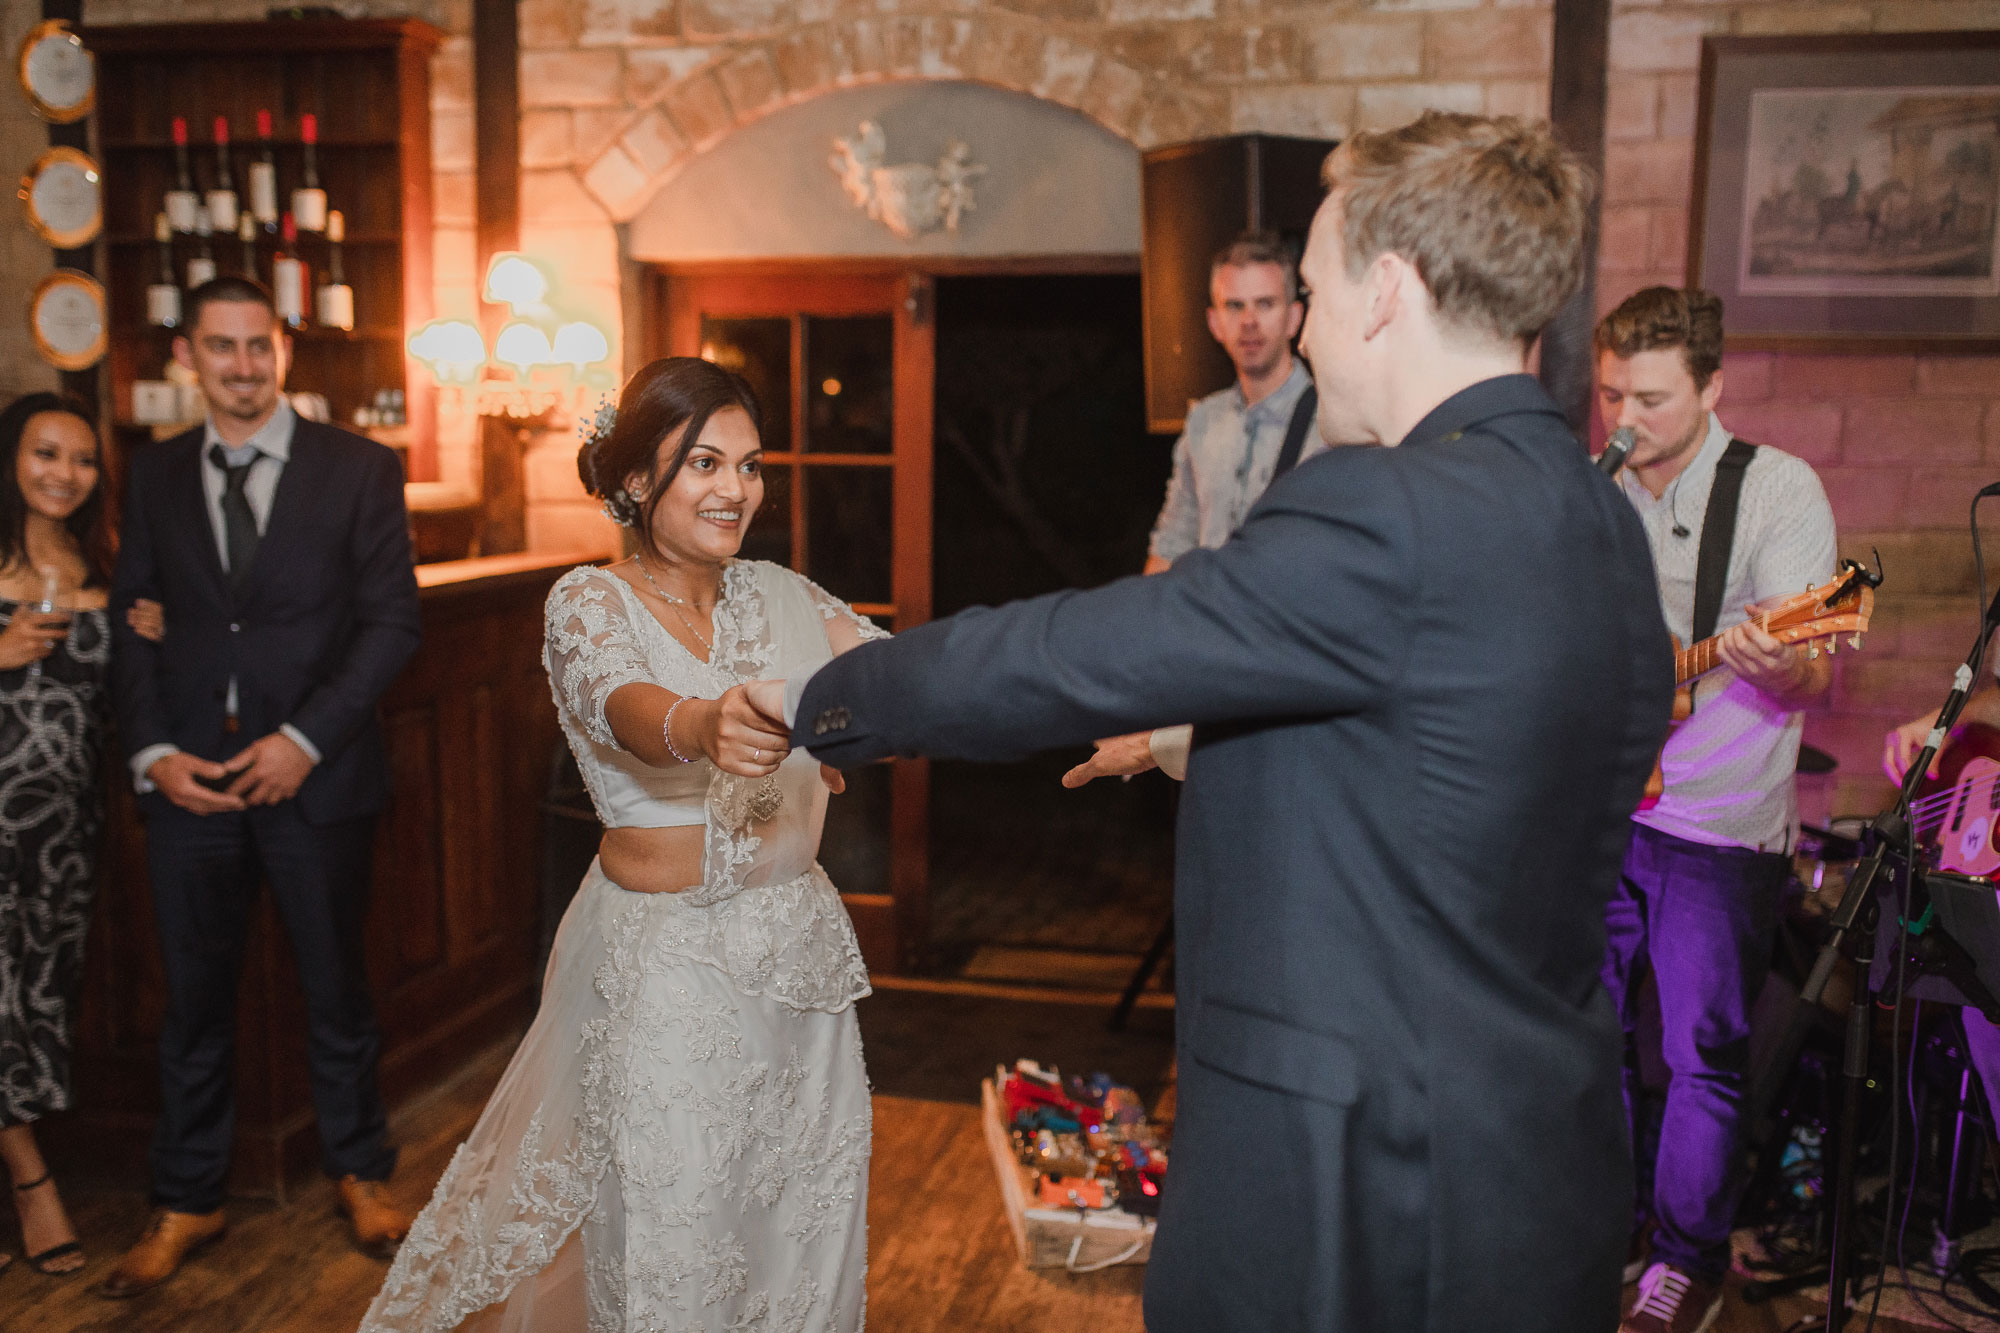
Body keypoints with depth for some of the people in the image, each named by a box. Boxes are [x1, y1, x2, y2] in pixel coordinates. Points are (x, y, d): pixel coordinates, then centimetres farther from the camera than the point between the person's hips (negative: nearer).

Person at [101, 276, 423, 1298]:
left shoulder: (359, 468, -2)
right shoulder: (154, 476, 8)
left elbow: (392, 618, -6)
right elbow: (133, 624, 7)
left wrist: (306, 737, -13)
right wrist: (152, 751, -6)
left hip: (317, 776, -2)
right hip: (189, 780, 2)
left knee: (335, 984, 12)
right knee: (193, 998, 11)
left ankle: (359, 1171, 31)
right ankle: (185, 1203, 27)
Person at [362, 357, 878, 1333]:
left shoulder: (779, 596, 6)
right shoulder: (589, 602, -10)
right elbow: (626, 705, -31)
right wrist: (705, 728, -54)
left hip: (798, 950, 5)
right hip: (661, 964, -5)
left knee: (800, 1218, 16)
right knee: (670, 1225, 4)